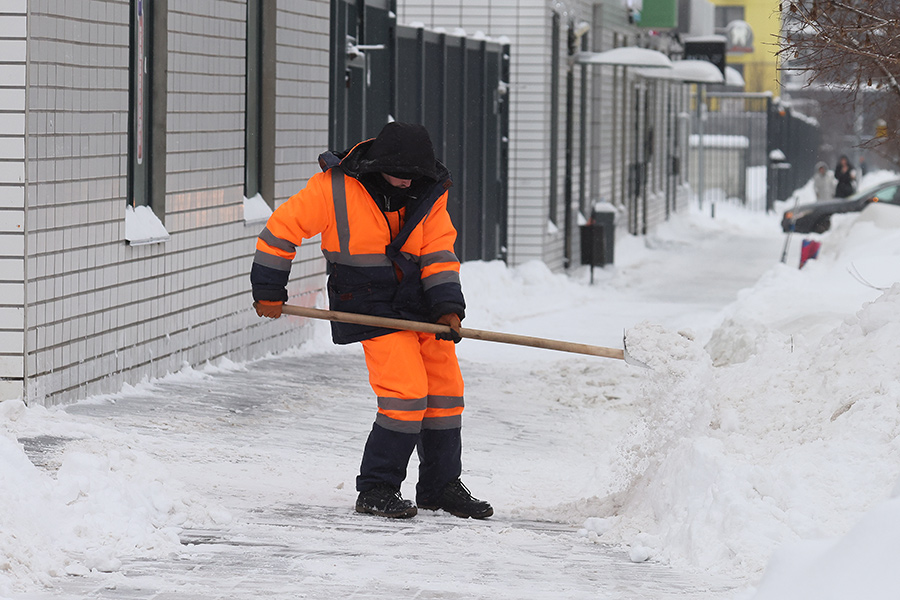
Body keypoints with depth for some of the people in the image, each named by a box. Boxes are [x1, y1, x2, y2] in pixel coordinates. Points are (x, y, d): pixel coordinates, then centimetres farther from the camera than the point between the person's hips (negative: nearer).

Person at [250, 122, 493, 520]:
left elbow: (439, 254, -1)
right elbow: (283, 226, -10)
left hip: (420, 305, 6)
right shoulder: (333, 188, -16)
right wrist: (269, 292, -6)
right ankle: (376, 490, -6)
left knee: (445, 388, 8)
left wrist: (447, 307, -14)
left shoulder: (429, 195, -3)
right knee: (407, 392, -17)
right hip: (370, 305, -6)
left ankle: (441, 486, 25)